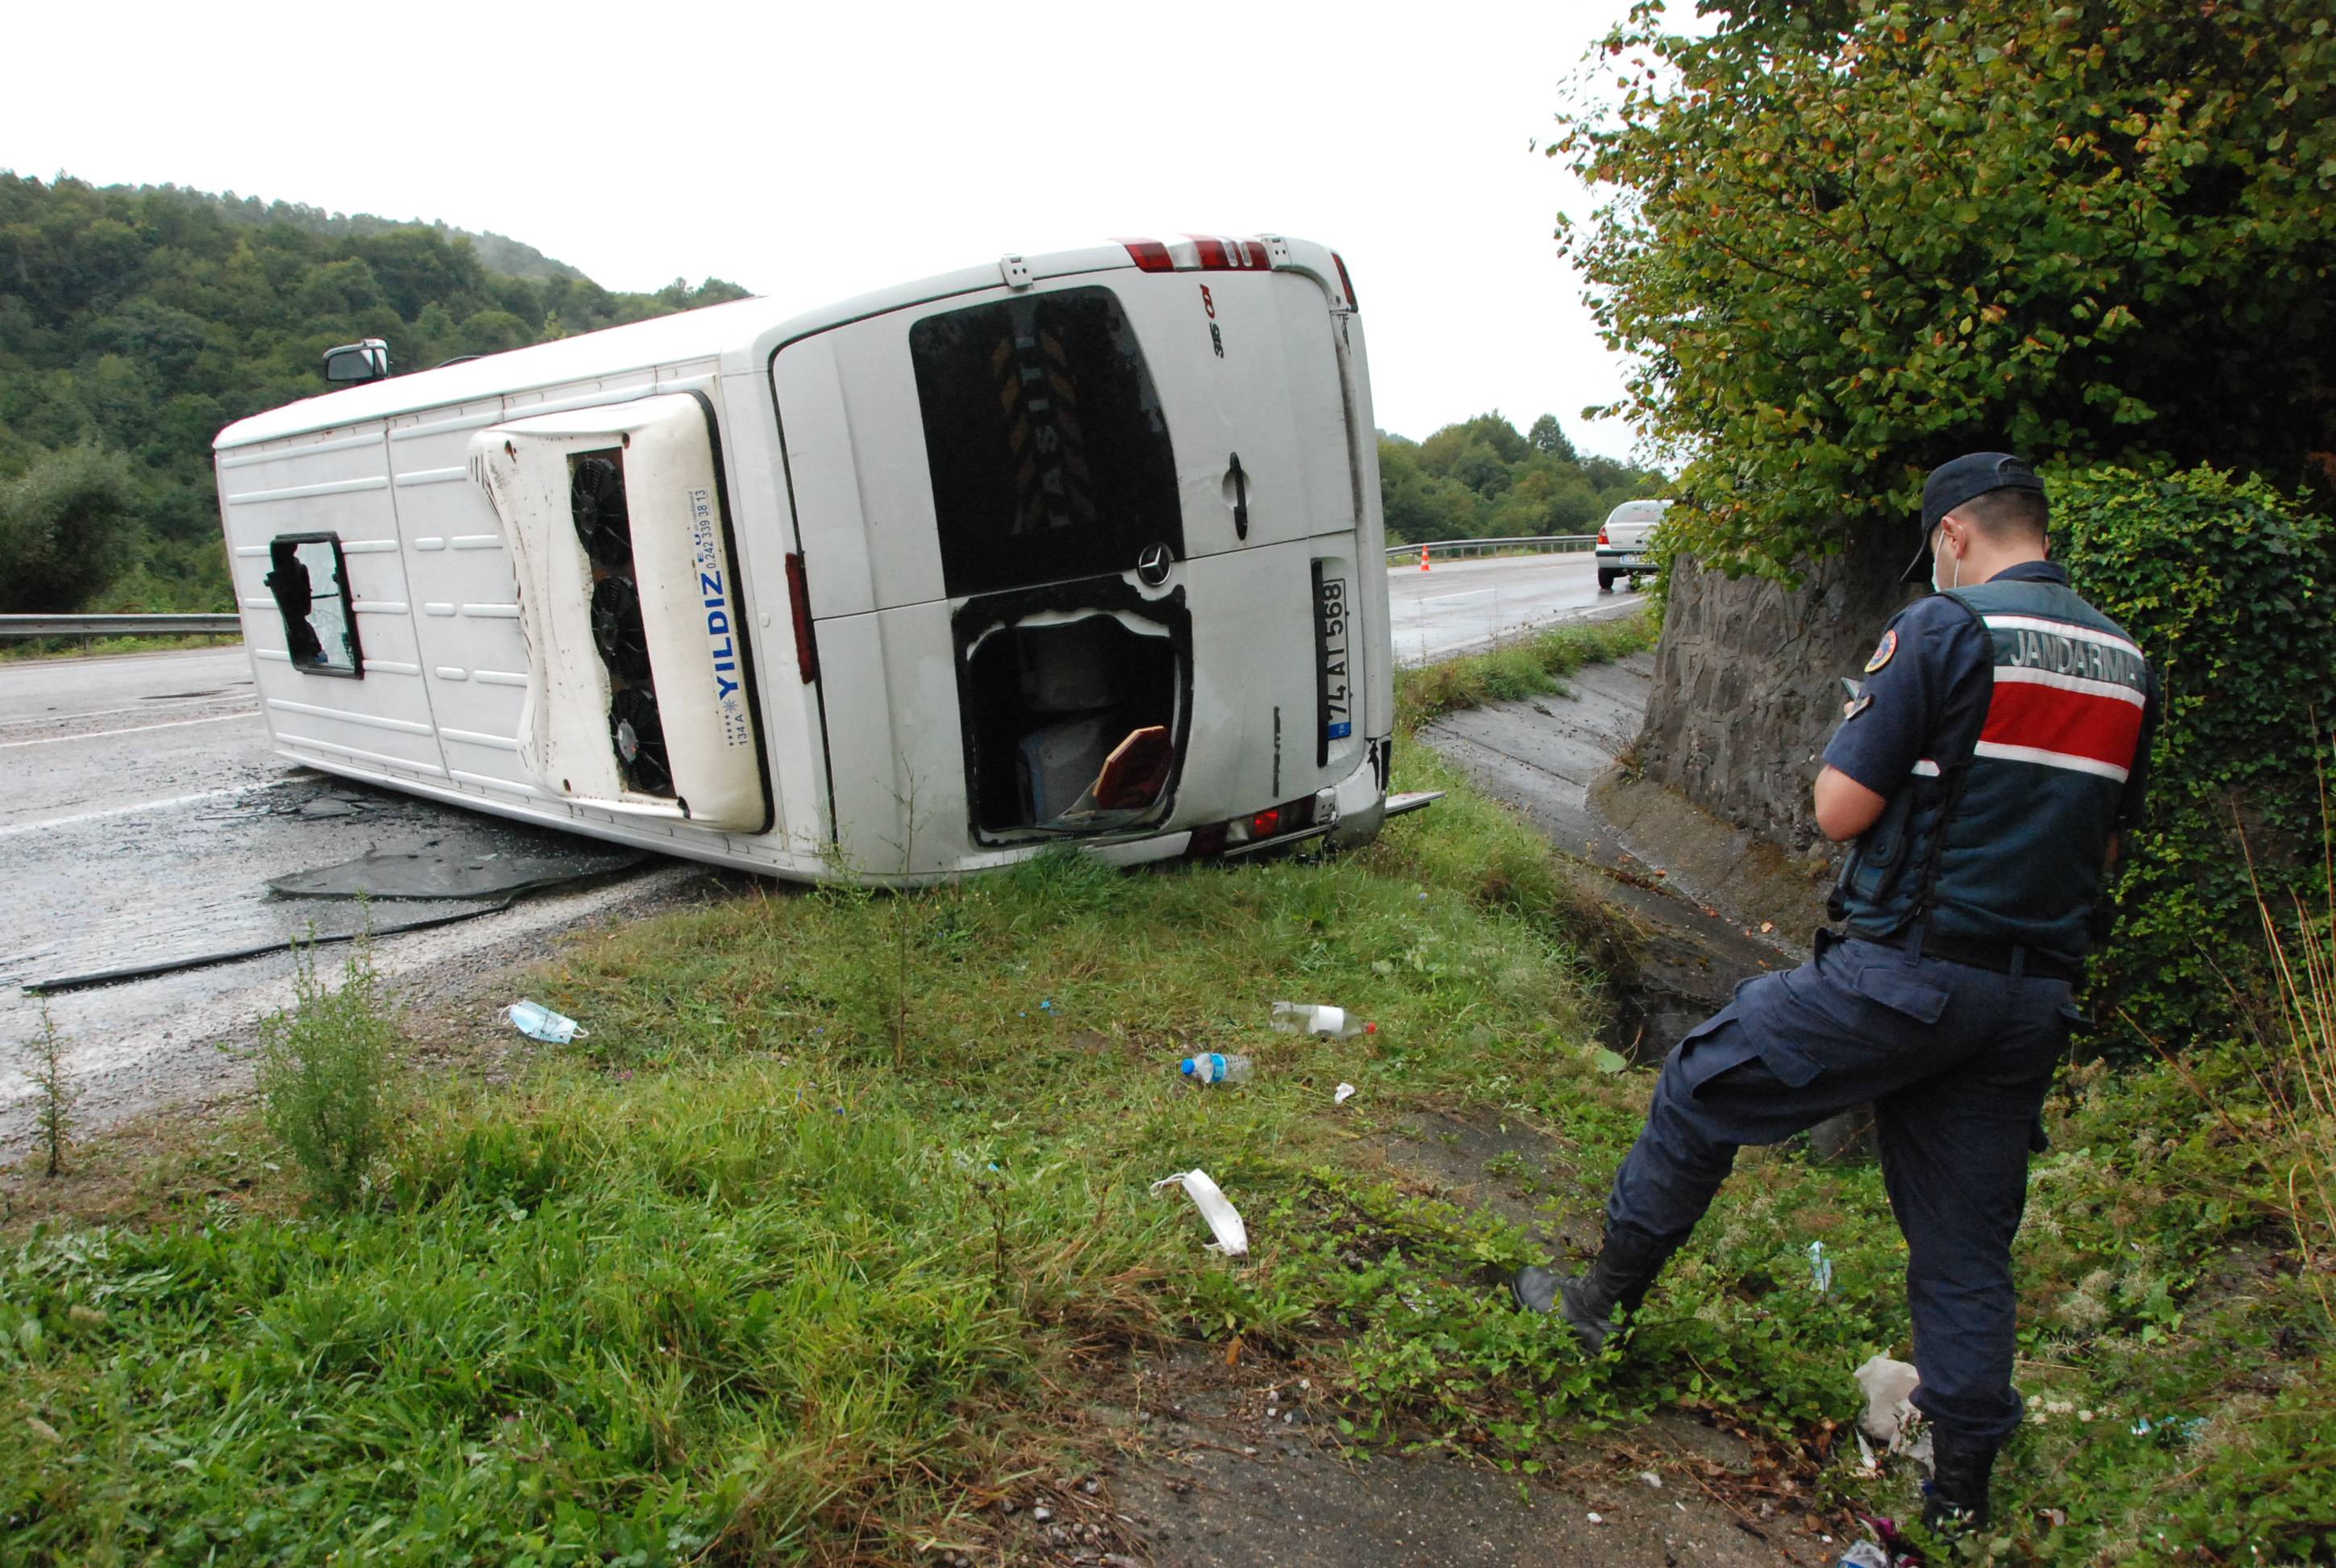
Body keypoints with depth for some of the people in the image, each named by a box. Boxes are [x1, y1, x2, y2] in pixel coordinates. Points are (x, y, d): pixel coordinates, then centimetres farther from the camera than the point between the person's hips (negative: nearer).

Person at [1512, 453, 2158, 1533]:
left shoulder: (1942, 629, -11)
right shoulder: (2126, 662, 10)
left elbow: (1839, 811, -12)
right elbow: (2101, 850, 17)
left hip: (1903, 972, -7)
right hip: (2034, 998, 7)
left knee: (1703, 1089, 11)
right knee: (1968, 1241, 16)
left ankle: (1607, 1297, 23)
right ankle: (1963, 1487, 26)